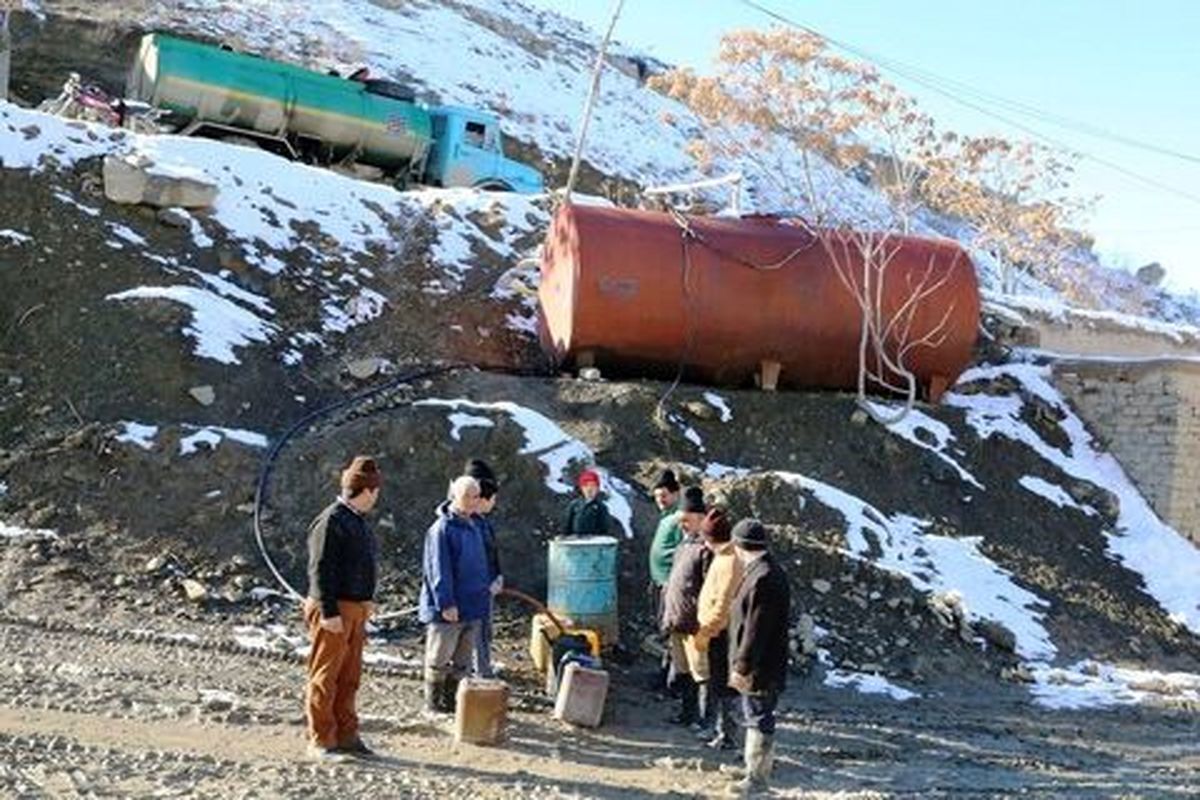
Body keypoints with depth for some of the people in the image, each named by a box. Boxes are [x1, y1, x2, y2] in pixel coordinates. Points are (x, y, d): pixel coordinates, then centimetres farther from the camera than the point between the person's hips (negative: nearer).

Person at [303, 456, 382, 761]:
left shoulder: (357, 520, 15)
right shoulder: (330, 522, -16)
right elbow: (321, 570, -20)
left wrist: (364, 609, 23)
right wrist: (329, 612, -23)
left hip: (356, 609, 10)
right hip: (333, 612, -10)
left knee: (349, 679, 14)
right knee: (325, 678, -1)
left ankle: (346, 736, 22)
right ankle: (321, 742, 5)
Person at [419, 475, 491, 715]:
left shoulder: (474, 527, 12)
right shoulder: (442, 529, -14)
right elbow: (439, 570, -18)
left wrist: (487, 585, 15)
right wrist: (446, 603, -21)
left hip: (473, 607, 8)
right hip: (447, 611, -8)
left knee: (462, 660, 14)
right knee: (439, 659, 3)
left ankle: (450, 700, 24)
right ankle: (433, 703, 15)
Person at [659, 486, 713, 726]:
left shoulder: (706, 549, -17)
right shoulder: (684, 545, 14)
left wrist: (703, 624, -22)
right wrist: (666, 616, 21)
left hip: (694, 625, -10)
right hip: (677, 623, 10)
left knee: (698, 673, -1)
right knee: (681, 673, 19)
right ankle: (688, 711, 33)